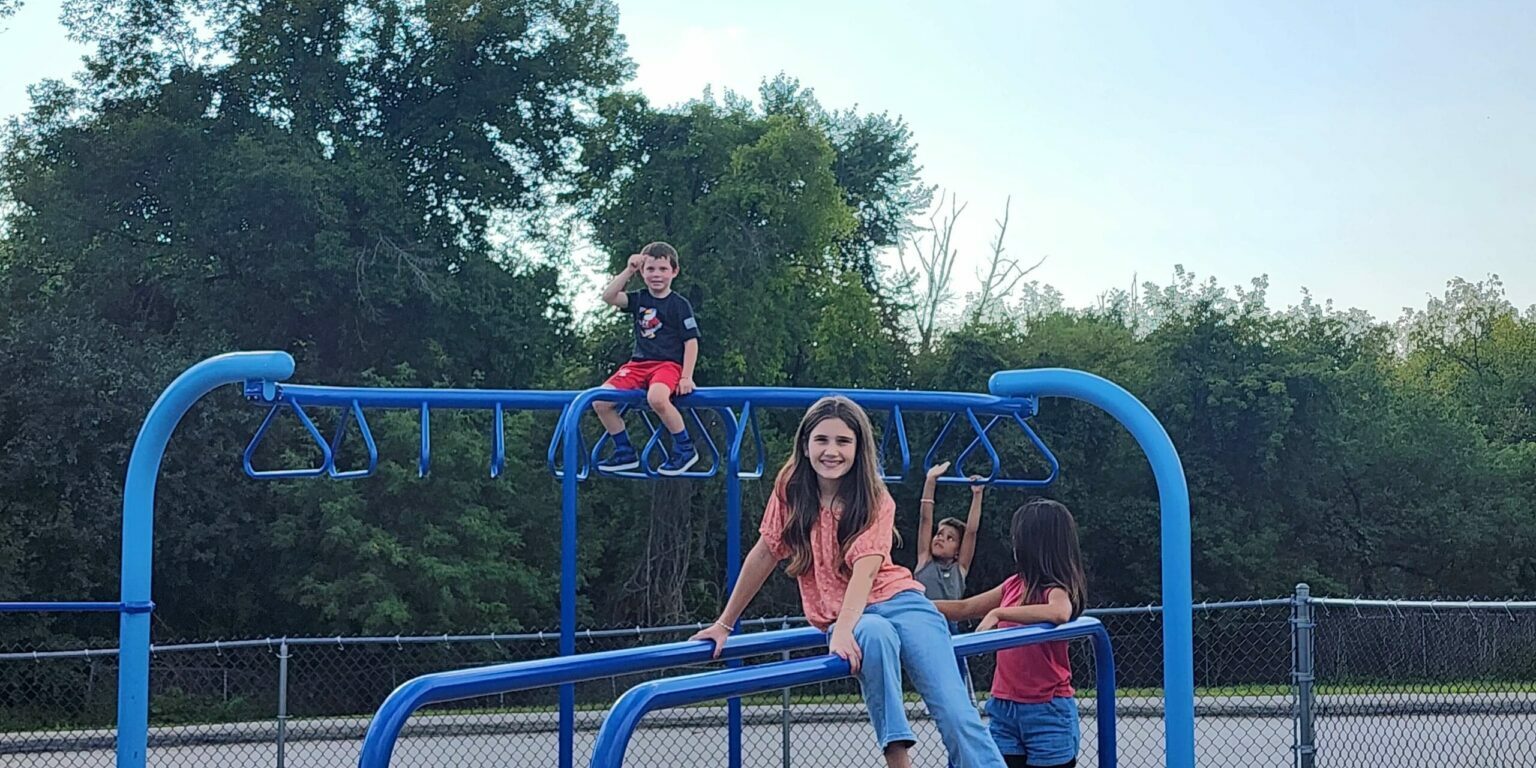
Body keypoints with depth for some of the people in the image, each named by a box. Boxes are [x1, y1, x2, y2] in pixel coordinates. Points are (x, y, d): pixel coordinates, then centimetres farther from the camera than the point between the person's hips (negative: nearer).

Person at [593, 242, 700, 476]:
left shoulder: (680, 305, -2)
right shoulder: (639, 300, 11)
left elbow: (691, 342, -5)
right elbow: (608, 296, -3)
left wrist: (686, 377, -14)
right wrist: (628, 271, -7)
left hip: (668, 364, -6)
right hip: (638, 363, 6)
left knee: (656, 398, -39)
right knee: (600, 402, -11)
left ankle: (685, 448, -19)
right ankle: (625, 452, 5)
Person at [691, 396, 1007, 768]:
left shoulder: (876, 500, -5)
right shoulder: (790, 489, -1)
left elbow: (865, 569, -20)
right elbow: (764, 555, 6)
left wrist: (843, 630, -36)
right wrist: (724, 624, 9)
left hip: (899, 602, 0)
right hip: (843, 619, 0)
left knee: (955, 713, -22)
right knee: (875, 634, -38)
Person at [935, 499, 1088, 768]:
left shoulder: (1057, 588, -9)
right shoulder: (1016, 584, 11)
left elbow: (1060, 613, -34)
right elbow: (964, 609, 21)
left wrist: (998, 613, -30)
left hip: (1046, 711, -6)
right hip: (1004, 708, 6)